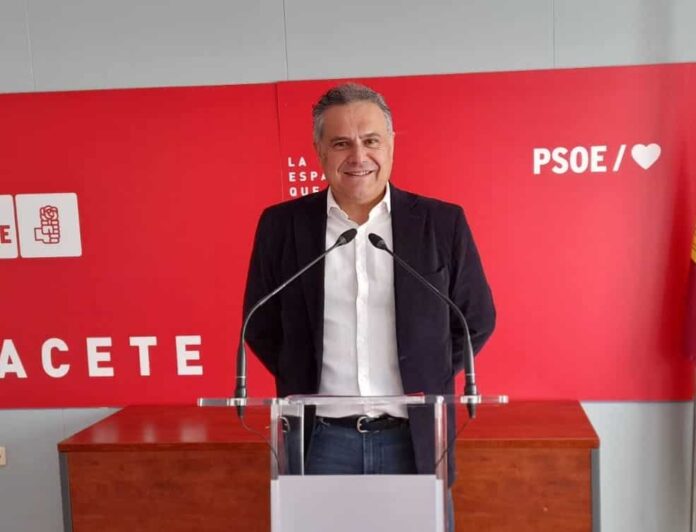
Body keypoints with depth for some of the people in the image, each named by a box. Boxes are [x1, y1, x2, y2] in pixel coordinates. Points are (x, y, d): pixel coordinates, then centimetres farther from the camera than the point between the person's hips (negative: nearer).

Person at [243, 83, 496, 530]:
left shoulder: (442, 223, -3)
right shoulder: (282, 225, -1)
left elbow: (477, 320, 7)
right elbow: (262, 324, 10)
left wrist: (426, 383, 6)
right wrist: (302, 386, 7)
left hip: (414, 439, 0)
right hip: (323, 439, 1)